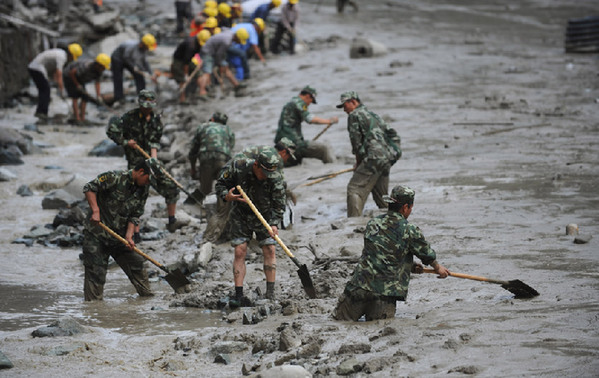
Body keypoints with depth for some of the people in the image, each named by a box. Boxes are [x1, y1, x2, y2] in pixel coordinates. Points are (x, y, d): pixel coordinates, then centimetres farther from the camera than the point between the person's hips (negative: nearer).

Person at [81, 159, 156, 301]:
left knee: (136, 264, 7)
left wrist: (129, 236, -11)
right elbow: (89, 188, -17)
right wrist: (95, 211, -25)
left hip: (119, 235, 6)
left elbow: (134, 217, 4)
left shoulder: (142, 192, 5)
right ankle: (94, 301, 2)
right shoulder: (115, 178, -16)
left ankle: (146, 295, 19)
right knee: (95, 270, -5)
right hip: (97, 233, -6)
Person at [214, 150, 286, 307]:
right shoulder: (238, 166, -24)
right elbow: (220, 184, -12)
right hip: (241, 215, 0)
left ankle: (270, 294, -3)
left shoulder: (277, 180, -25)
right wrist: (226, 196, -33)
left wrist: (274, 224, -35)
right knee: (240, 251, -7)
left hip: (265, 216, 0)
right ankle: (239, 296, -9)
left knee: (269, 250, -9)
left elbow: (278, 206, -19)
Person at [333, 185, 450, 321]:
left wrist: (410, 266, 33)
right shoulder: (410, 231, -3)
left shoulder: (373, 223, 12)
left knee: (340, 318, 14)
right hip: (385, 292, -3)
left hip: (359, 284, 3)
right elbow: (427, 254, 14)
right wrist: (438, 268, 36)